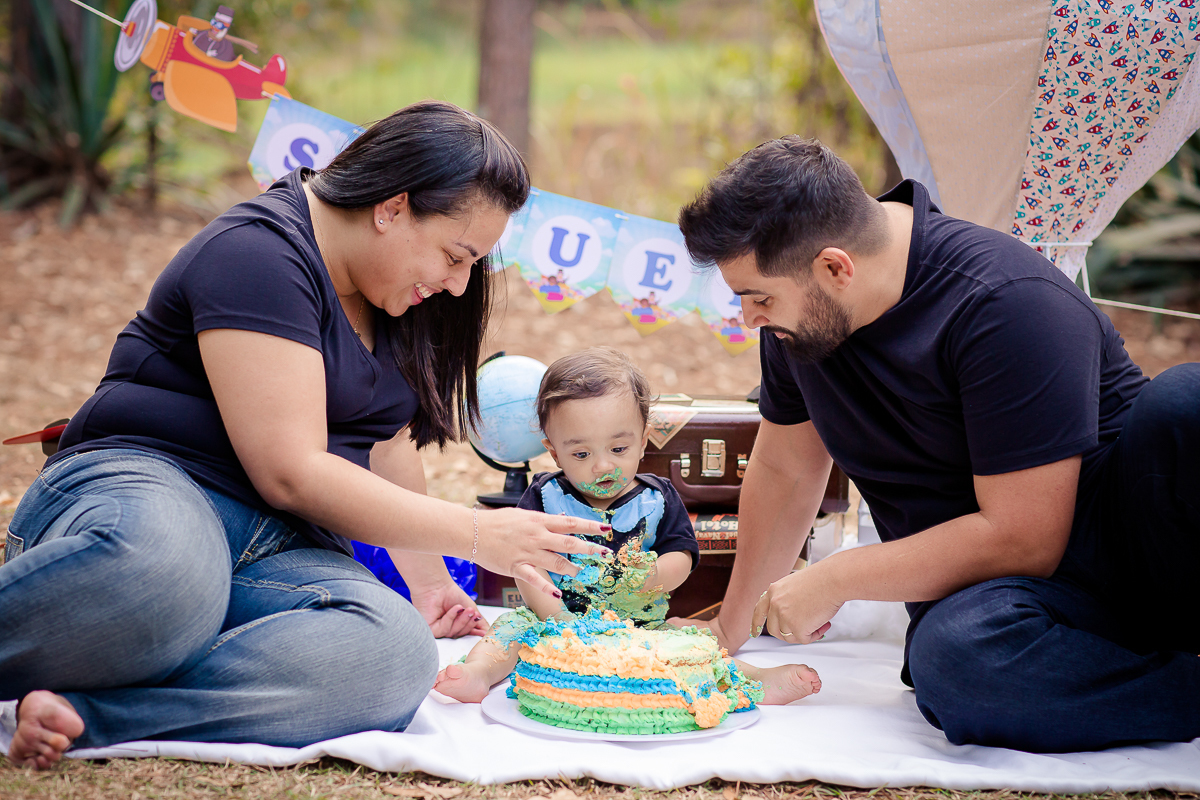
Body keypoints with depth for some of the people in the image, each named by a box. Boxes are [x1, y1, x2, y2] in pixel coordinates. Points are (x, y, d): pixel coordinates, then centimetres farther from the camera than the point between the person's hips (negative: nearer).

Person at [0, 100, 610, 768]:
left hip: (282, 552, 8)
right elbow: (290, 472, -18)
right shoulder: (261, 253, -12)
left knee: (399, 652, -30)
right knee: (158, 564, -47)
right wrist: (474, 534, -12)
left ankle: (85, 713, -31)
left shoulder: (390, 297, 18)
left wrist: (429, 582, 18)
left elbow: (388, 444, 29)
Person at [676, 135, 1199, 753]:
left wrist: (832, 580, -13)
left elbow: (1022, 538, -21)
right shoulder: (797, 313, 5)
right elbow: (784, 470, 20)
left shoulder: (1008, 303, -19)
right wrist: (732, 628, 28)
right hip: (984, 588, 5)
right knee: (951, 656, -36)